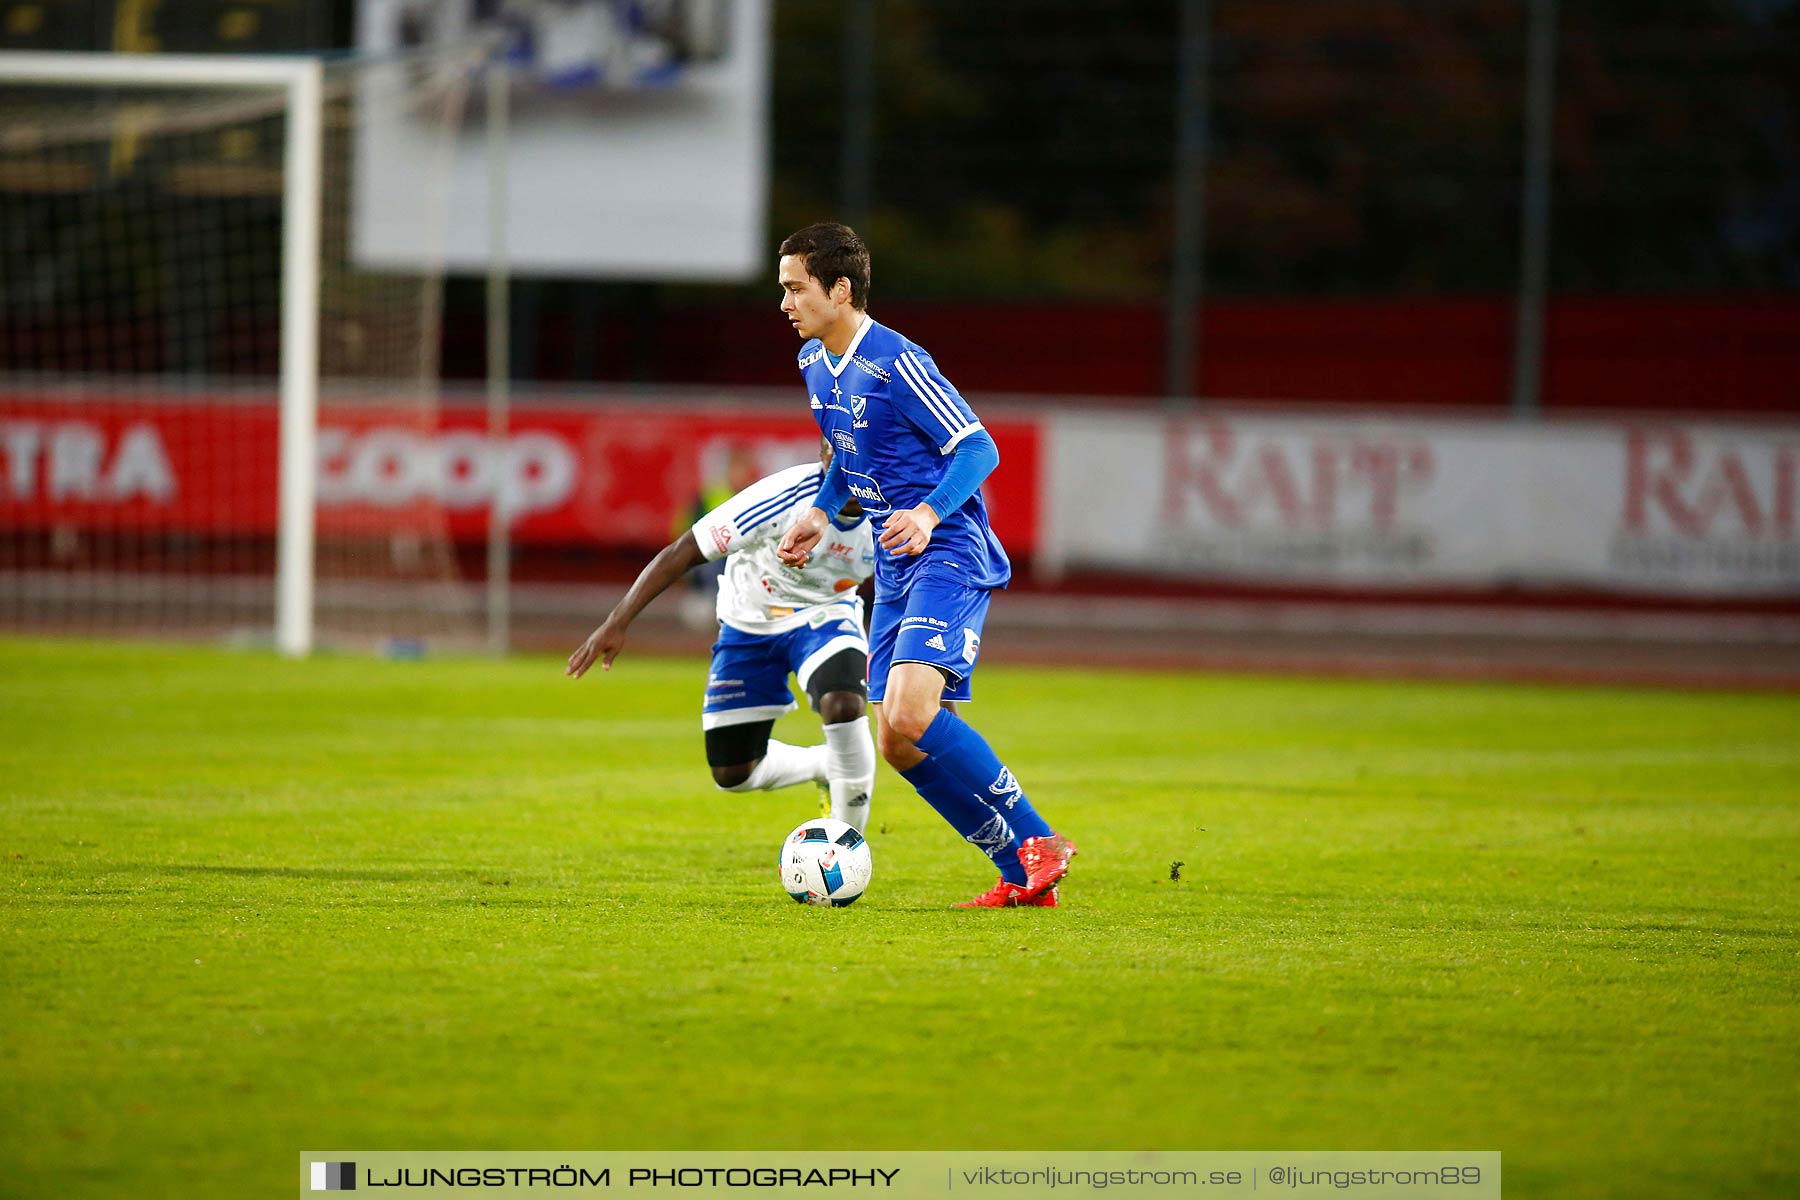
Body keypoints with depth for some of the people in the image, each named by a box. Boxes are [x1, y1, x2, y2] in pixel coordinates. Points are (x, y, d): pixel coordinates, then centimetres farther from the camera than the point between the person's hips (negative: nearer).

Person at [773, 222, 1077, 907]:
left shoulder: (897, 363, -15)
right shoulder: (814, 363, 11)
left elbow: (978, 448, -15)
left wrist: (929, 513, -29)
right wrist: (821, 512, 14)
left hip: (948, 553, -9)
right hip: (895, 569, 9)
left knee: (910, 715, -26)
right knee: (897, 743, 2)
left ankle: (1037, 843, -13)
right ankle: (1022, 876, 10)